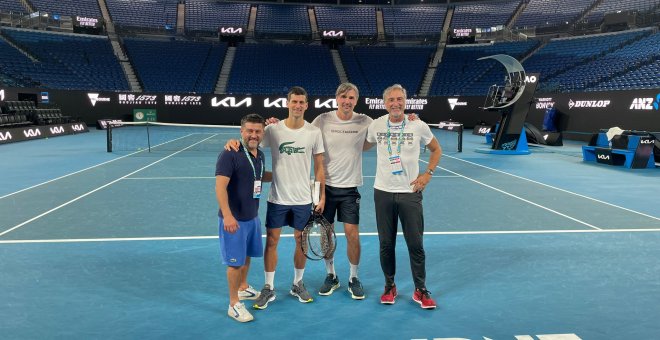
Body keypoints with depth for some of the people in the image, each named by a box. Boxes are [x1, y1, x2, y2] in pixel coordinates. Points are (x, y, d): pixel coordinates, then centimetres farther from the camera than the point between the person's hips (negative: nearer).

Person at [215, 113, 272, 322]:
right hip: (234, 219, -7)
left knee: (247, 257, 21)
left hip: (253, 217, 8)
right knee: (235, 262, 1)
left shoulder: (260, 155, 6)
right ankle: (234, 304, 15)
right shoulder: (230, 154, -19)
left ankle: (243, 288, 42)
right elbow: (220, 187, -24)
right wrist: (228, 215, -31)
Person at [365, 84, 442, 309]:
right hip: (383, 192, 1)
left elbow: (436, 149, 10)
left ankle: (420, 290, 19)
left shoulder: (419, 126, -4)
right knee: (386, 243, 9)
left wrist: (428, 174, 0)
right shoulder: (376, 125, -1)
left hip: (410, 192, -1)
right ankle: (390, 286, 26)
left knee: (416, 244, 3)